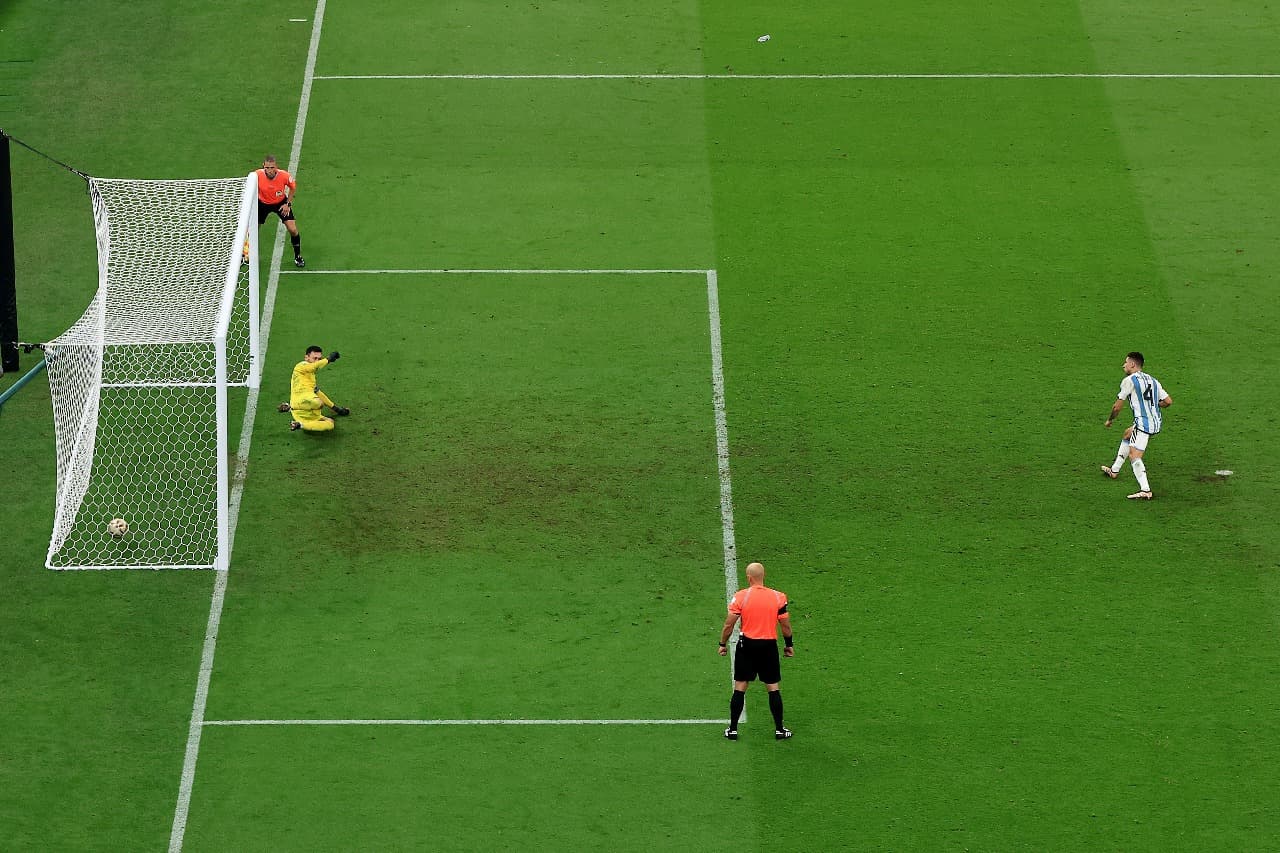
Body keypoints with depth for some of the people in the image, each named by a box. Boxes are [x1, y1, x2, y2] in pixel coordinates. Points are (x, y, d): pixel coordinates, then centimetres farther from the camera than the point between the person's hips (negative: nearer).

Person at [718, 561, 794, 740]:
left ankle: (733, 729, 11)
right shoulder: (778, 597, -4)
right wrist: (789, 645, 17)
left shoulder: (740, 596, -9)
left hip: (746, 645, -1)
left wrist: (723, 644, 7)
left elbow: (728, 625, -7)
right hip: (769, 646, 1)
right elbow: (786, 626, 2)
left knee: (740, 687, 8)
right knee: (773, 687, 10)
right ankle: (779, 729, 13)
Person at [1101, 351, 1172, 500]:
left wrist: (1109, 420, 16)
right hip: (1156, 422, 9)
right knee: (1127, 434, 32)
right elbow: (1168, 401, 12)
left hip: (1143, 423, -9)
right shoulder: (1152, 380, 14)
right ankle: (1114, 470, 44)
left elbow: (1117, 406, -3)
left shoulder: (1129, 380, -6)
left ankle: (1145, 490, -30)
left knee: (1134, 456, -15)